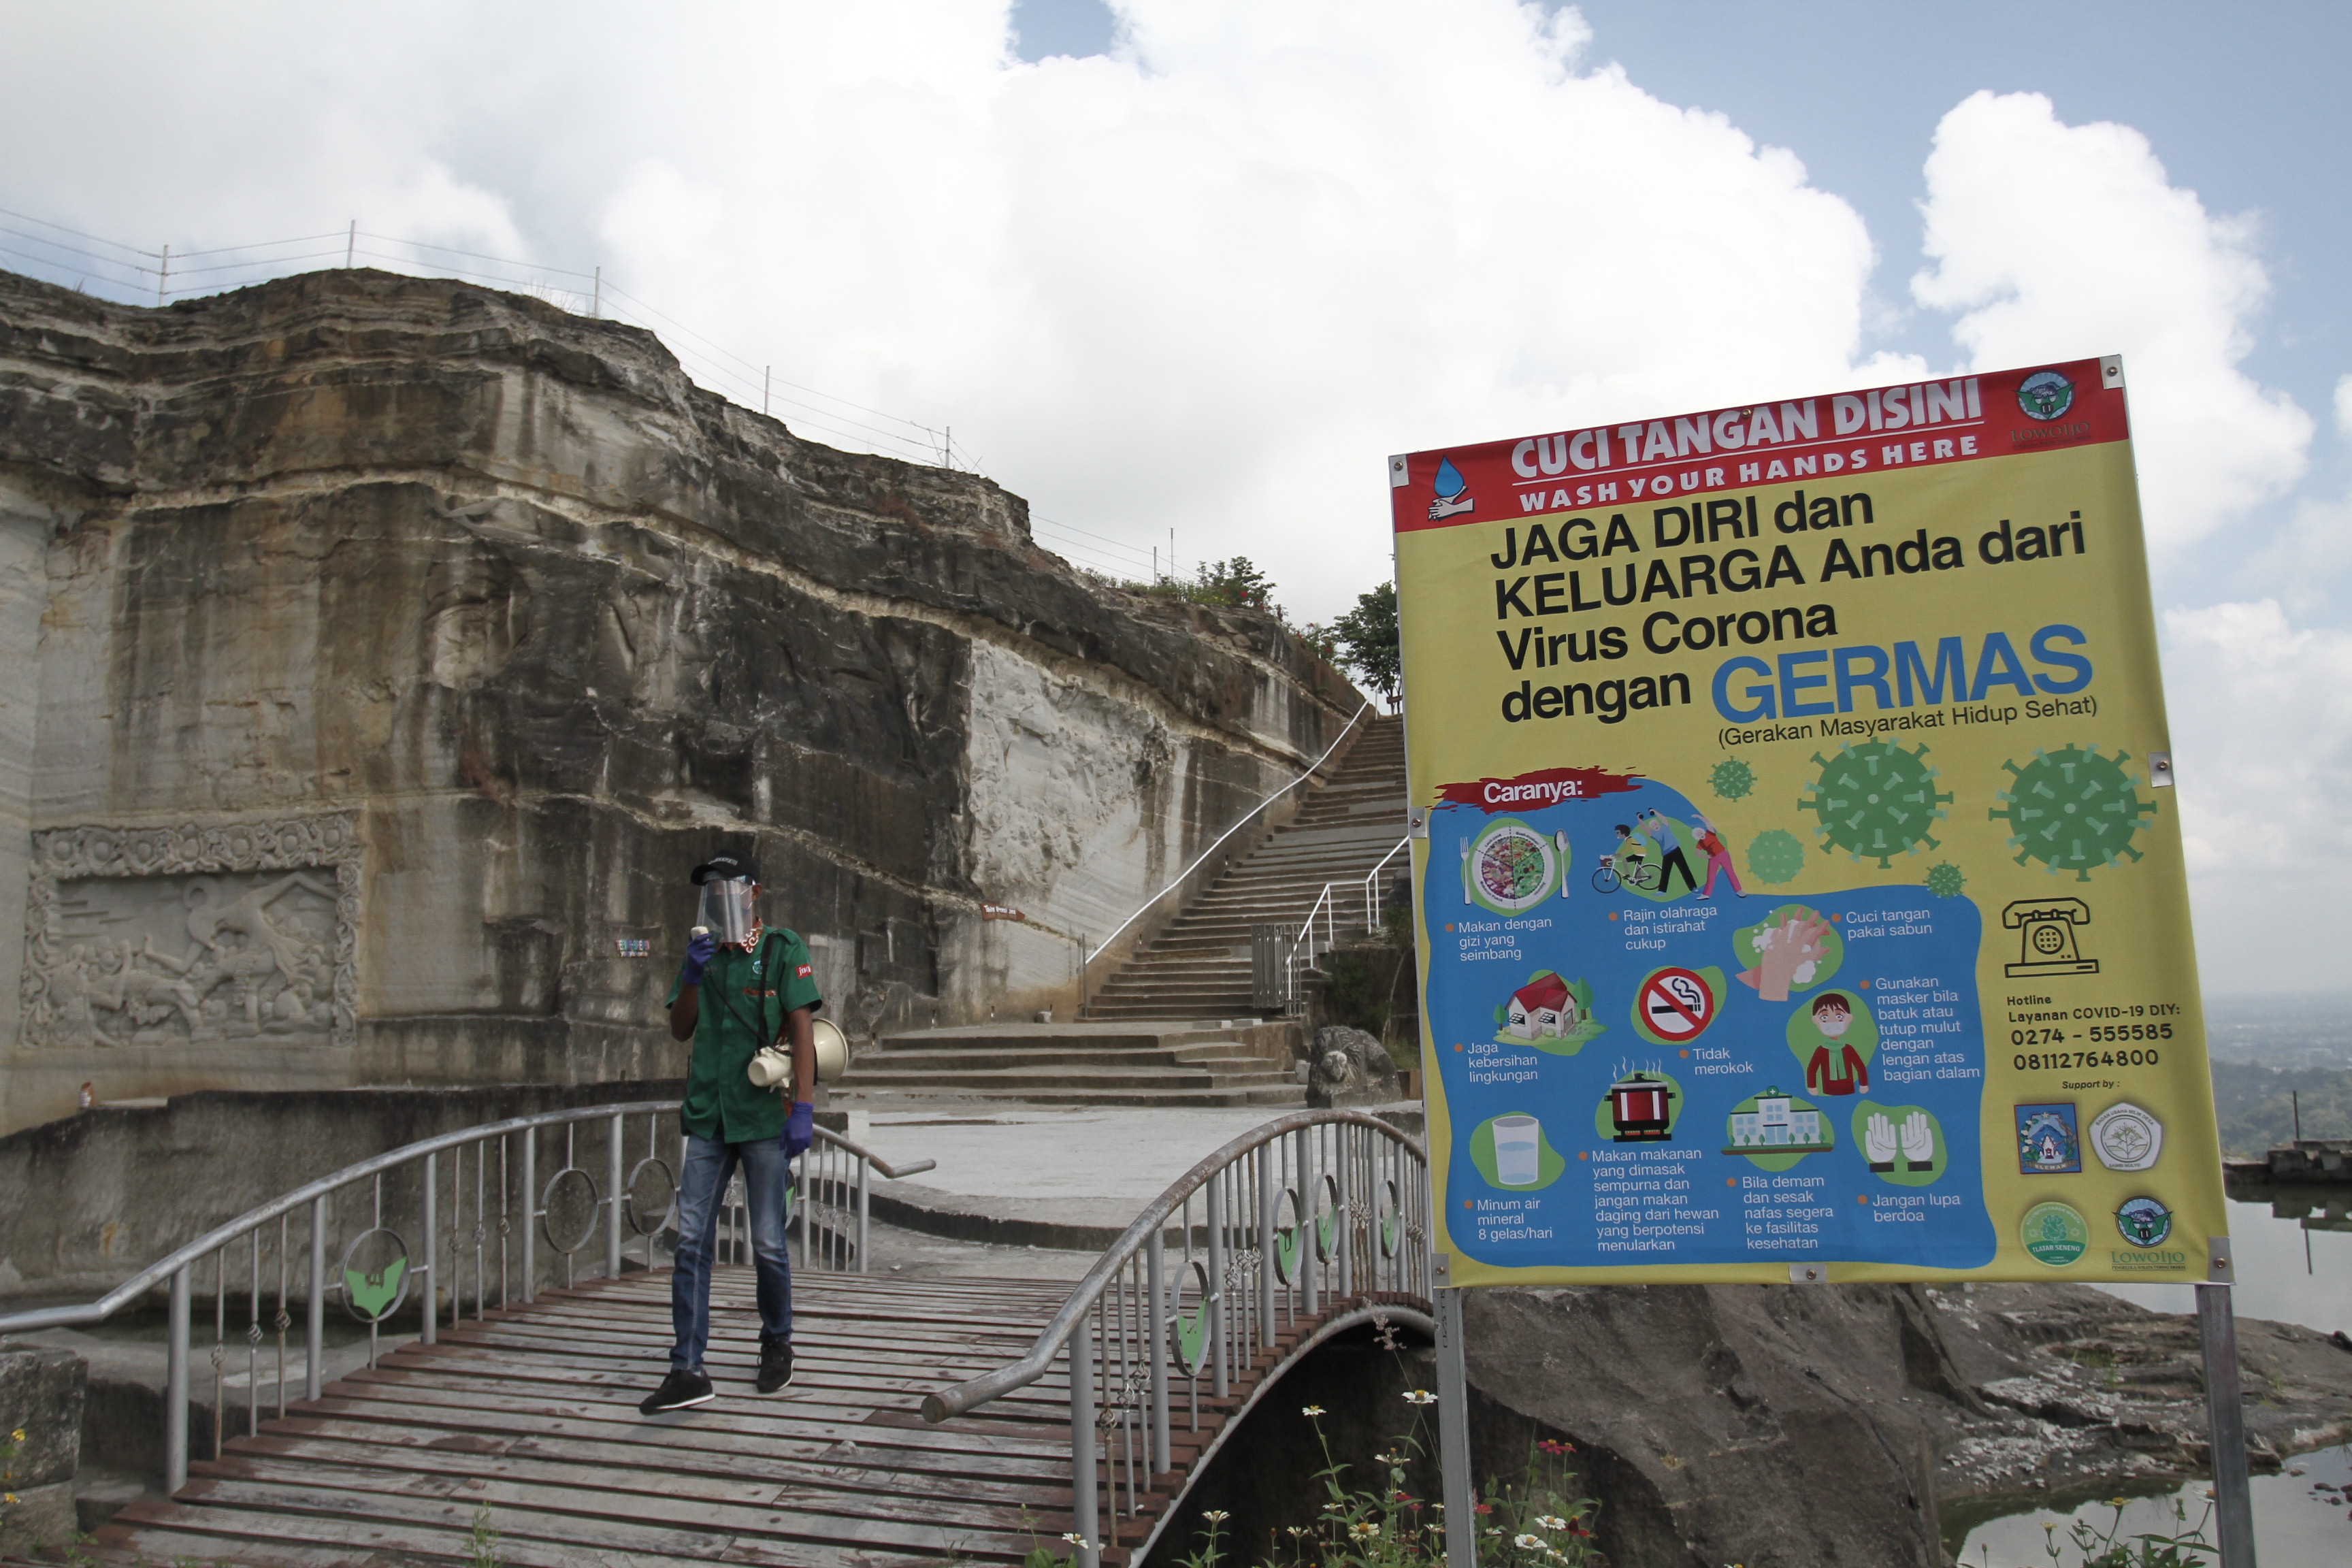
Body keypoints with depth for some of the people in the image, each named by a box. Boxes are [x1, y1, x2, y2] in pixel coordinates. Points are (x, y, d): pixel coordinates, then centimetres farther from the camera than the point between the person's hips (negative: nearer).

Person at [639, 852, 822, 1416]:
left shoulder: (783, 951, -2)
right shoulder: (704, 953, 14)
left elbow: (803, 1028, -9)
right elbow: (680, 1030, 12)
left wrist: (803, 1107, -17)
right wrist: (692, 976, -6)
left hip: (764, 1117, -4)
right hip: (708, 1117, 5)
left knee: (768, 1243, 4)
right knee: (692, 1240, -2)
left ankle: (777, 1346, 25)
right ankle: (687, 1370, 1)